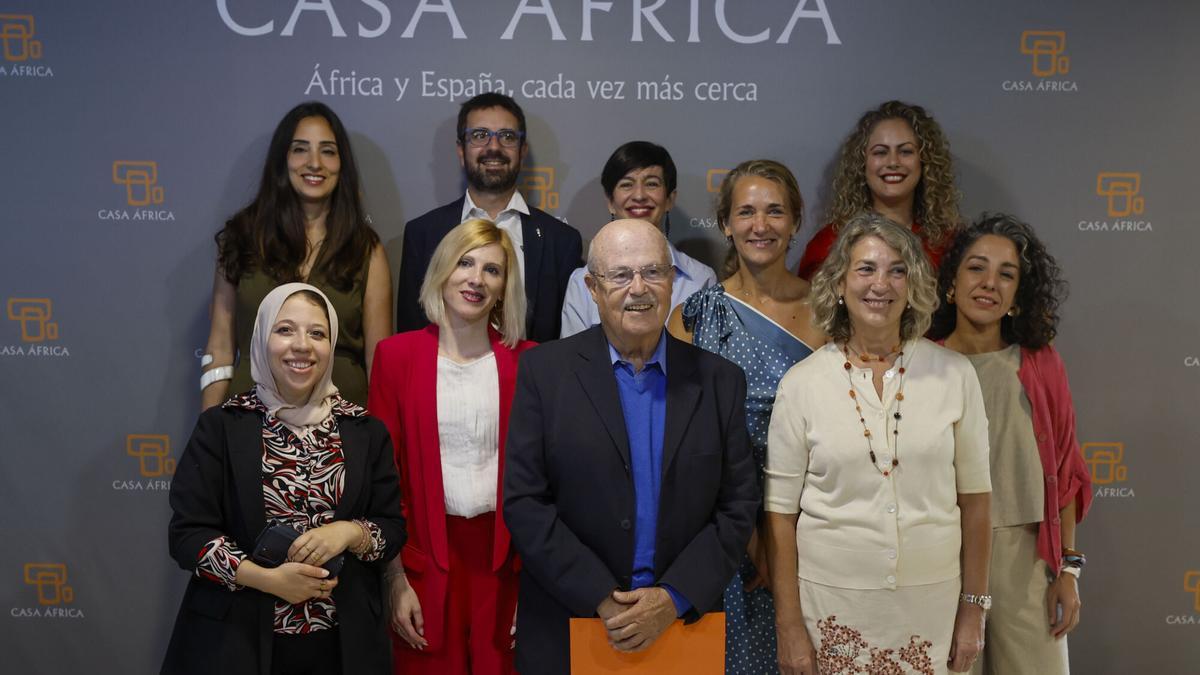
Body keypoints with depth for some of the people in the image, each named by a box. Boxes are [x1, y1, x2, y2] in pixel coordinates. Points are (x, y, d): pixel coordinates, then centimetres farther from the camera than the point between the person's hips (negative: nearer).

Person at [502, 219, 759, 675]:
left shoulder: (720, 381, 1)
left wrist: (675, 598, -12)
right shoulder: (544, 371, -4)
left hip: (683, 624, 2)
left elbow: (737, 506, 0)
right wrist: (602, 599, -14)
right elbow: (524, 502, -8)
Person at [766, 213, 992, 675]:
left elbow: (973, 496, 3)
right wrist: (789, 628, -5)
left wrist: (973, 609, 3)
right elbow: (780, 513, -3)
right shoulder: (802, 384, -6)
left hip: (931, 602, 1)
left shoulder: (954, 374, -3)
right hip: (833, 606, -1)